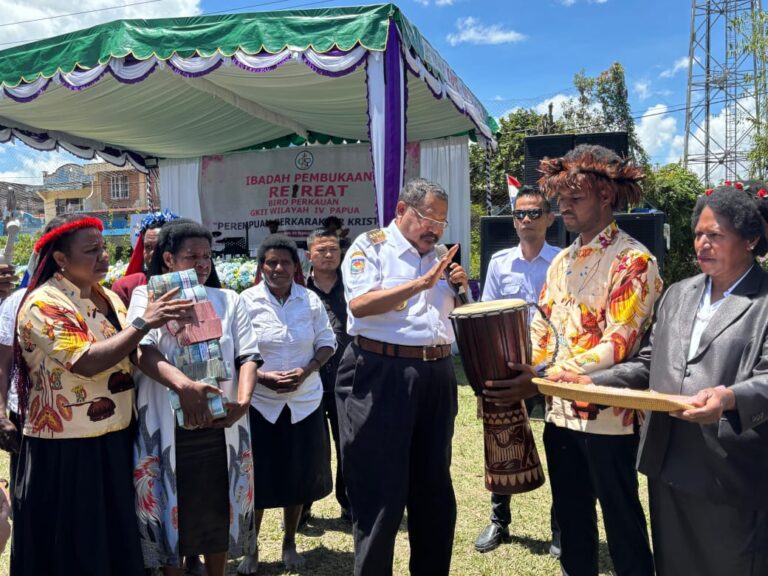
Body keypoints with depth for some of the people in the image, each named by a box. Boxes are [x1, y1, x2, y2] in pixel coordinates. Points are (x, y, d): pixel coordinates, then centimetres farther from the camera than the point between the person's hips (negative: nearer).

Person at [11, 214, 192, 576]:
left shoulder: (108, 298, 8)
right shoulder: (43, 304, -16)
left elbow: (131, 354, 8)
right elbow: (88, 362, -28)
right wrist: (144, 323, -26)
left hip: (115, 441, 7)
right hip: (66, 451, -7)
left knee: (117, 539, 19)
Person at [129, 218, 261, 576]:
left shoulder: (228, 300, 7)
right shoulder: (147, 297, 0)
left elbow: (248, 355, 1)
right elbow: (142, 351, -17)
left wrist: (242, 401, -18)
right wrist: (184, 385, -34)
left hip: (220, 426, 3)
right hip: (167, 427, -2)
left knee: (219, 510, 14)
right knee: (172, 512, 10)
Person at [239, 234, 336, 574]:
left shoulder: (311, 300, -1)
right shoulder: (246, 302, -6)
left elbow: (327, 342, 3)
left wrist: (306, 371, -14)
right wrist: (261, 376, -19)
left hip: (304, 402, 2)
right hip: (259, 403, -2)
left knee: (298, 476, 11)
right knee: (257, 477, 7)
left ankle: (289, 543, 33)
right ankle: (251, 548, 27)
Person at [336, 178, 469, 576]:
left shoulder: (438, 257, 15)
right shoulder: (370, 246, -4)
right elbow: (359, 304, -20)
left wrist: (460, 289, 4)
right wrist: (421, 283, -21)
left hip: (436, 375, 7)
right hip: (381, 374, -7)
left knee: (434, 486, 17)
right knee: (381, 490, 2)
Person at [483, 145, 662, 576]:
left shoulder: (633, 261, -13)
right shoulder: (563, 261, 11)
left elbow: (619, 344, -21)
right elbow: (542, 326, 11)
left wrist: (545, 378, -25)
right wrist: (518, 375, -5)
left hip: (608, 415, -7)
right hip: (561, 411, 7)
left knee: (621, 520, 10)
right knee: (570, 517, 20)